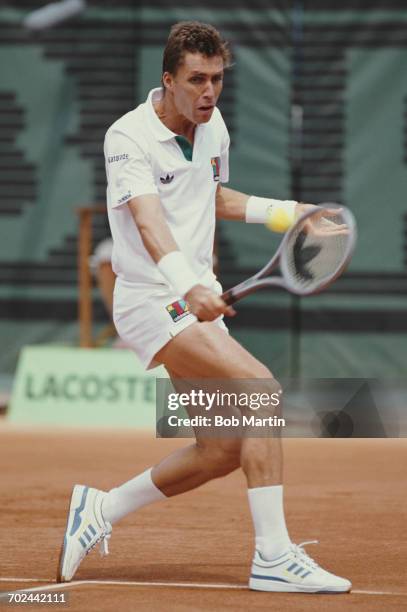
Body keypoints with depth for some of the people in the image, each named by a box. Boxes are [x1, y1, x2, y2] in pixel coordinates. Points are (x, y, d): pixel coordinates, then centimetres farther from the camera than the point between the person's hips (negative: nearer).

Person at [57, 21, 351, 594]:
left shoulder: (214, 127, 7)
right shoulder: (129, 138, -17)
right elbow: (149, 223, -32)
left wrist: (278, 210, 15)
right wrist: (188, 286, -48)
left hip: (200, 301, 8)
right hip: (154, 301, -8)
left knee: (222, 451, 7)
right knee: (262, 389, -25)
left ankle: (101, 509, 27)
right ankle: (273, 557, -24)